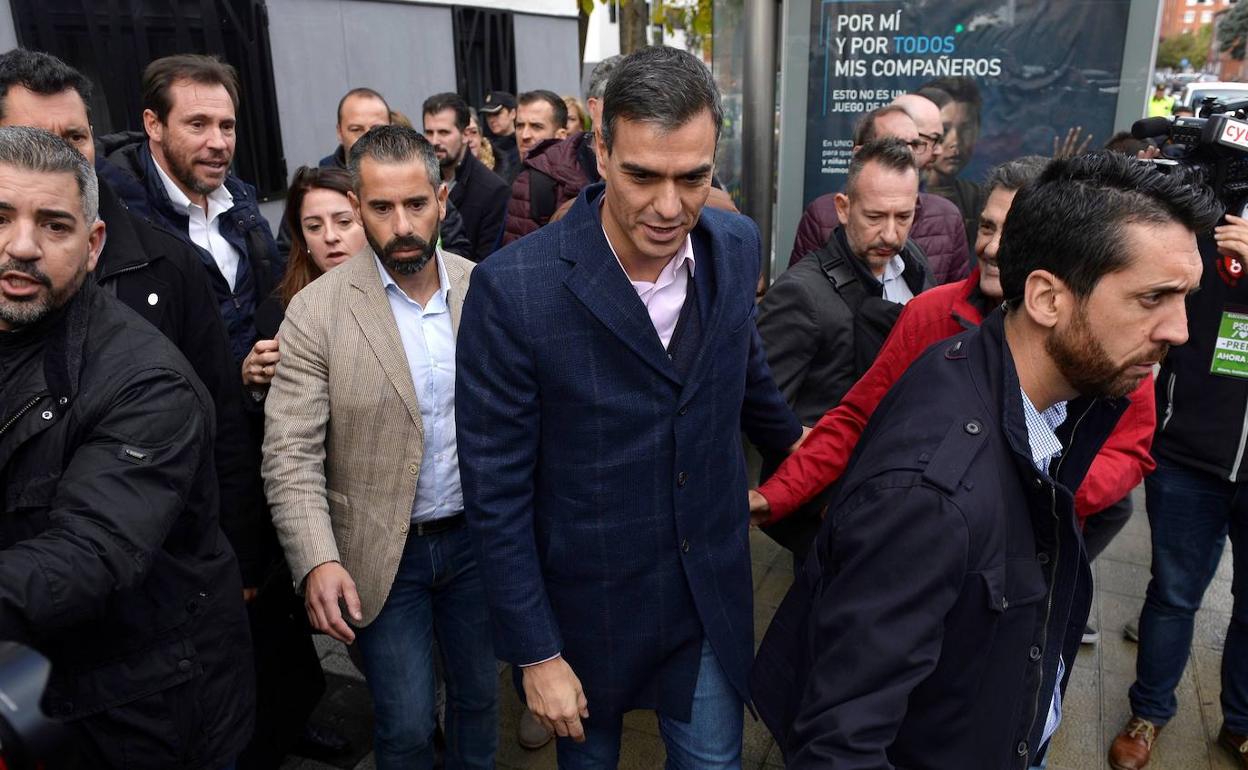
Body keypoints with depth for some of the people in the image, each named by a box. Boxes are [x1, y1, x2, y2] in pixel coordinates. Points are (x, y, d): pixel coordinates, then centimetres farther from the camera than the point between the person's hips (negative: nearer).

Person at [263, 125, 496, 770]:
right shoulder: (316, 310, -12)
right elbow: (290, 455, -13)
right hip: (383, 554, -2)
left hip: (477, 538, 3)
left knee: (479, 693, 21)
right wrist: (317, 560, -24)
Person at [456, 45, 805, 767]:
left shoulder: (737, 245, -9)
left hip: (713, 591, 3)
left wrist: (790, 435, 28)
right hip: (586, 601, -2)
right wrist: (534, 652, -12)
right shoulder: (513, 287, -23)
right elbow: (497, 487, -17)